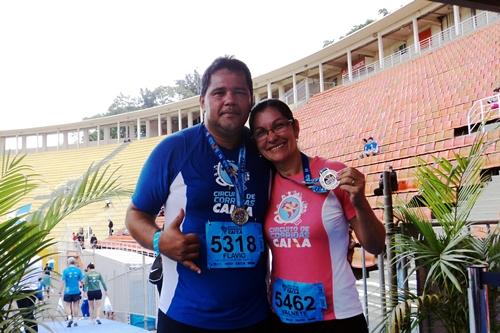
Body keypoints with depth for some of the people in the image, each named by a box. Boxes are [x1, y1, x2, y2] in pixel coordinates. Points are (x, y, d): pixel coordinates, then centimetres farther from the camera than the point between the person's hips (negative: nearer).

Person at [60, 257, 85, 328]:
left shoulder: (65, 271, -5)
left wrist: (61, 291, 0)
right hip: (76, 291, 2)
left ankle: (69, 318, -12)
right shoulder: (78, 270, -1)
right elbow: (82, 281, 1)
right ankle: (75, 321, 12)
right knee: (75, 306, 10)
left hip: (68, 292, -2)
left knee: (67, 306, 8)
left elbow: (63, 282, -7)